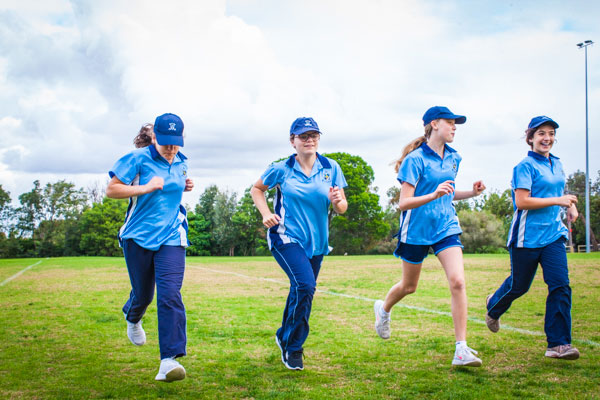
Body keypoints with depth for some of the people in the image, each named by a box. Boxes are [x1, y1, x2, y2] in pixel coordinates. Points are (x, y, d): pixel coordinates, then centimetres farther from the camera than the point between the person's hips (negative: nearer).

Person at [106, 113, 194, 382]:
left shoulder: (180, 163, 7)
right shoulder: (138, 159, -8)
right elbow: (111, 190, -9)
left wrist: (184, 187, 6)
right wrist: (145, 188, -20)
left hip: (171, 238, 2)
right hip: (138, 237, -2)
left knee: (170, 294, -15)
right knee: (143, 293, 11)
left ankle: (169, 360, -19)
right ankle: (132, 318, 51)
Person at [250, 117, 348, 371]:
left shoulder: (331, 168, 1)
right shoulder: (281, 169, -4)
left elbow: (342, 209, 3)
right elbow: (257, 189, 11)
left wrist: (337, 202, -21)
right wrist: (266, 214, -5)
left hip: (316, 242, 4)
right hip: (286, 237, -4)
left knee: (303, 292, 14)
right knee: (305, 285, -23)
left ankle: (285, 336, 40)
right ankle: (292, 347, -5)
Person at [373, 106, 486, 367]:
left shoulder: (453, 158, 8)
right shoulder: (415, 159, -14)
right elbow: (404, 203, -18)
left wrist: (471, 193, 5)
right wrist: (434, 195, -33)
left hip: (446, 227, 4)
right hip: (417, 229, -4)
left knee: (457, 281, -15)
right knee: (409, 286, 13)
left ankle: (462, 350, -13)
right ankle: (383, 309, 48)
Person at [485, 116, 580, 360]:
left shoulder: (557, 165, 13)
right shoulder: (525, 166, -9)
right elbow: (522, 202, -18)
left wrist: (570, 205, 8)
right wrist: (557, 201, -20)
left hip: (553, 235, 6)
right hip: (527, 237, -5)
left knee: (560, 285, -8)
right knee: (519, 285, 9)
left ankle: (558, 344, -5)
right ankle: (493, 306, 43)